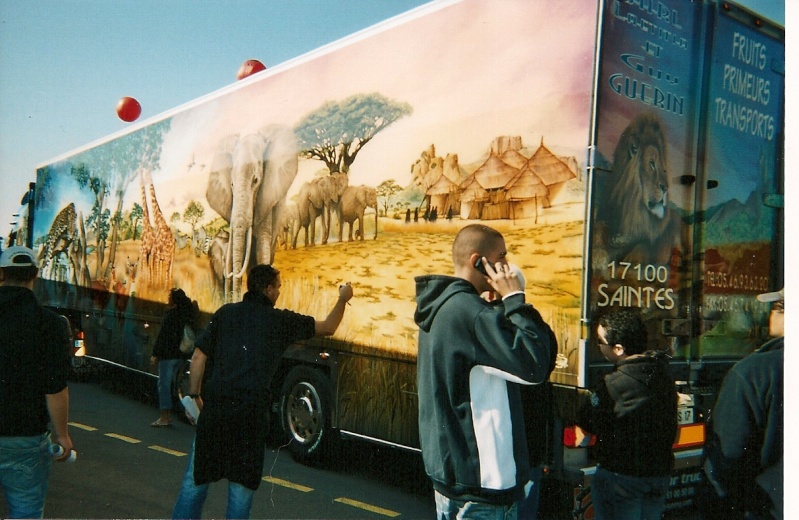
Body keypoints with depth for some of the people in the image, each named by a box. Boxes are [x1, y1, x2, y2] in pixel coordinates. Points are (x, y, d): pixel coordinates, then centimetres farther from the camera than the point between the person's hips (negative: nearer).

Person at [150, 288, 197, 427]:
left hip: (168, 354, -8)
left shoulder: (171, 314, -14)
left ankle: (164, 417, -1)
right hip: (181, 355, 8)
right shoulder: (188, 314, 10)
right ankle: (168, 416, 17)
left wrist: (155, 354, -10)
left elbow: (162, 336, -14)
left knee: (164, 384, -2)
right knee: (169, 384, 15)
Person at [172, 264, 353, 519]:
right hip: (252, 411, -2)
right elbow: (328, 327, 11)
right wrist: (342, 299, 26)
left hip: (216, 404, 2)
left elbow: (199, 356, 4)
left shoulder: (225, 313, 7)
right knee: (242, 481, 12)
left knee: (197, 476, 14)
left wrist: (195, 395, 14)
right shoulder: (281, 320, 2)